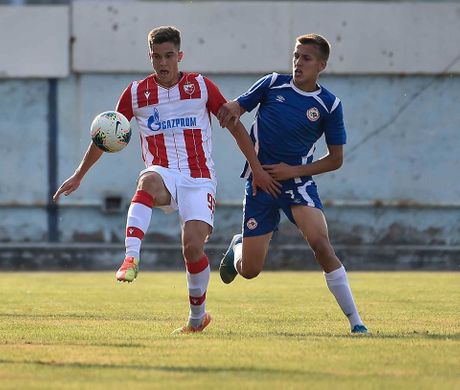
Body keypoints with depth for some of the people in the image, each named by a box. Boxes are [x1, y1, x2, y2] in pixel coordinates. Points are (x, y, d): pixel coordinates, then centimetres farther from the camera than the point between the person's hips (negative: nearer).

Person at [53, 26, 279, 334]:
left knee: (193, 247, -17)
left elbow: (235, 125, 8)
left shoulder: (201, 86, 2)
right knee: (149, 181, -39)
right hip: (163, 174, 1)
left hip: (199, 178, 0)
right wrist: (79, 176, 15)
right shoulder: (137, 93, 5)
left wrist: (257, 169, 6)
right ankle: (131, 259, -51)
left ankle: (198, 316, 8)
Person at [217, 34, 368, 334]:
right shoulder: (273, 84, -2)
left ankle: (355, 321, -21)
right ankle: (238, 246, 44)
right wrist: (232, 109, -18)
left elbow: (336, 159, 1)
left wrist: (293, 171, -10)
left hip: (298, 181, -1)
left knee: (320, 242, -26)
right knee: (249, 270, 4)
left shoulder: (329, 105, -4)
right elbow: (237, 107, 8)